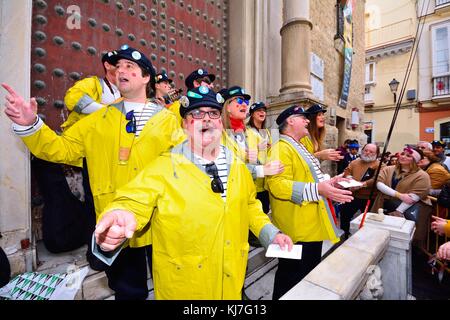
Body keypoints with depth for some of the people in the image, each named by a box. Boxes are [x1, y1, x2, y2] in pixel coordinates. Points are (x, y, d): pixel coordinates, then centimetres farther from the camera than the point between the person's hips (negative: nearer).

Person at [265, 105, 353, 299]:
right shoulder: (281, 148, -18)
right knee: (292, 280, 7)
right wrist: (317, 189, -32)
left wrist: (328, 182, 15)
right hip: (297, 230, -10)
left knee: (310, 275, 25)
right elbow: (277, 184, -30)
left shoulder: (298, 147, 17)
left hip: (312, 226, 11)